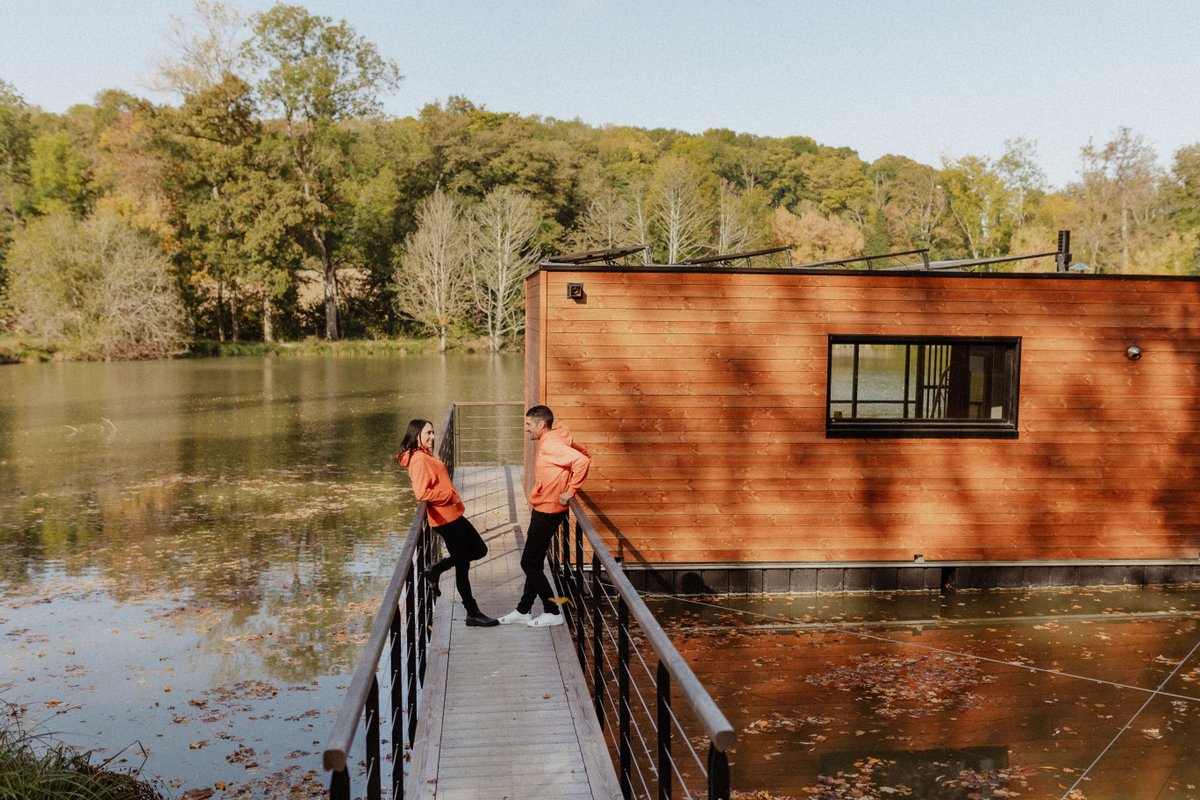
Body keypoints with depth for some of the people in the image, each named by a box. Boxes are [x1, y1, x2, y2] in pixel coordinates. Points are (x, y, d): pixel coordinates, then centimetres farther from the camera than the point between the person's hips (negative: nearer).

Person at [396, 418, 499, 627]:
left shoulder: (426, 456, 14)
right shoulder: (419, 459, -17)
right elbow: (421, 493, -26)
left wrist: (451, 497, 9)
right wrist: (450, 496, -18)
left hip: (452, 515, 10)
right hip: (446, 518, -10)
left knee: (479, 550, 17)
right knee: (463, 565, 0)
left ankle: (435, 570, 21)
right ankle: (473, 614, 10)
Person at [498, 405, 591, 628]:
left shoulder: (551, 445, -21)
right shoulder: (549, 442, 9)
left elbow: (582, 460, -34)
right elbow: (583, 454, 20)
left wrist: (571, 490, -24)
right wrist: (564, 481, 11)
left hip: (548, 512, -10)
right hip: (542, 510, 10)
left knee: (530, 563, -1)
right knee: (533, 563, 16)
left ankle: (552, 613, 8)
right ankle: (523, 610, 26)